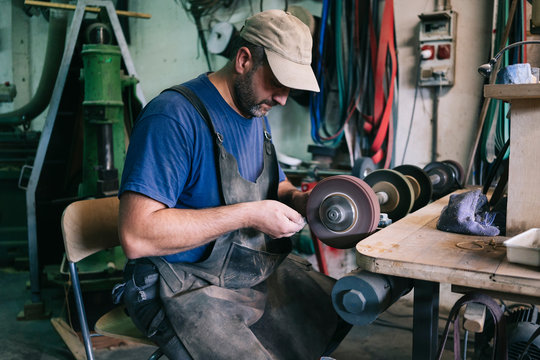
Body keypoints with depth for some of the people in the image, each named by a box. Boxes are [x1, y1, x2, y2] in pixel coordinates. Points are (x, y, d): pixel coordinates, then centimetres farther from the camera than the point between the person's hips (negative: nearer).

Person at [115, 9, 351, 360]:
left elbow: (277, 187, 24)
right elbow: (136, 236, -27)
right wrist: (248, 215, -25)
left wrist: (300, 199, -2)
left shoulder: (258, 114, 10)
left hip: (260, 269, 8)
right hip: (187, 287, -8)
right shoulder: (175, 115, -20)